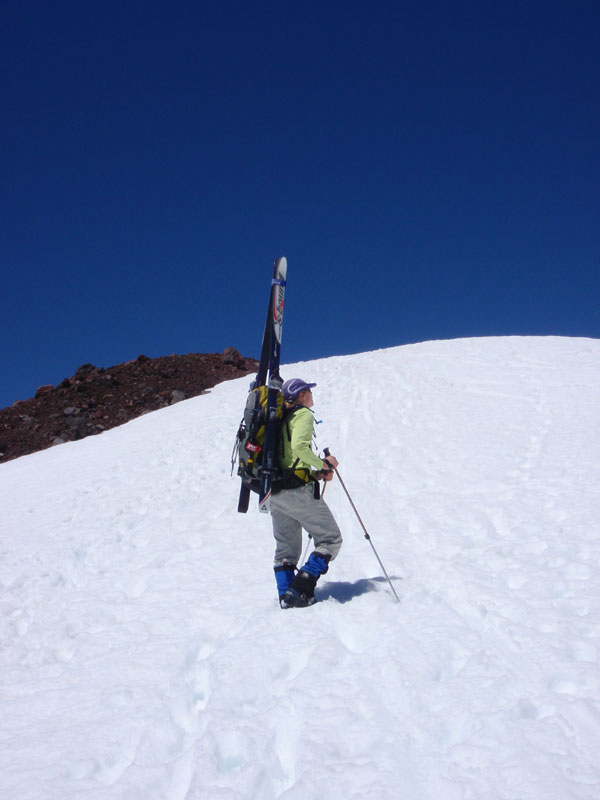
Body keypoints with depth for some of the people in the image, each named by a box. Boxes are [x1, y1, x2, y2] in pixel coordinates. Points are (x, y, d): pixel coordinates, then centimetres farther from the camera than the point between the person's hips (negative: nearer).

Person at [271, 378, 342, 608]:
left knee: (285, 548, 14)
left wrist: (315, 474, 15)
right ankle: (303, 584, -13)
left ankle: (286, 594, 5)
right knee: (331, 539, 0)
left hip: (275, 491, 8)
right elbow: (299, 446, -23)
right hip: (298, 491, -8)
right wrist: (323, 464, -9)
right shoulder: (303, 415, -4)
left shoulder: (280, 419, 21)